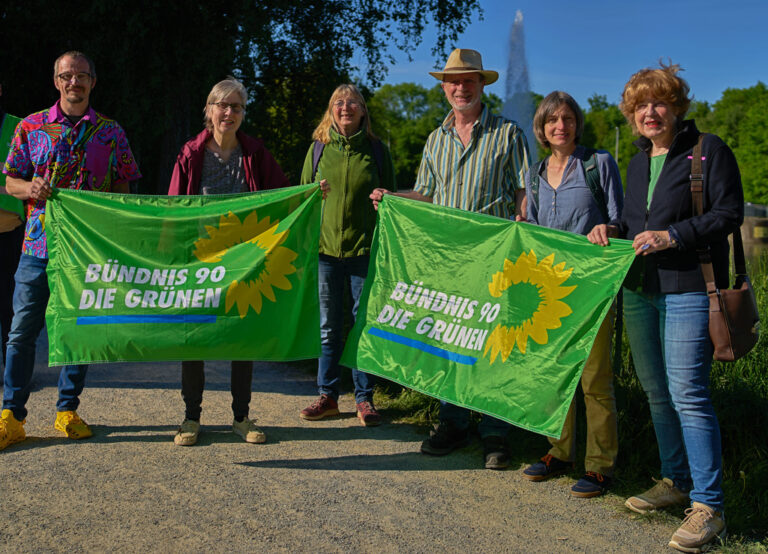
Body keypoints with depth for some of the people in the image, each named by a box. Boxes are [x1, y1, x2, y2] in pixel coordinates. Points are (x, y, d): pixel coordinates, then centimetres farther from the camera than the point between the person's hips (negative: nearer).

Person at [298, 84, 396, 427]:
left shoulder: (376, 150, 6)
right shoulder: (318, 148, 9)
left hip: (365, 248, -1)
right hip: (325, 246, 1)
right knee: (328, 327, 7)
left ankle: (364, 398, 13)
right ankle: (328, 396, 18)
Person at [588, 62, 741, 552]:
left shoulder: (709, 150, -4)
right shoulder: (638, 163, 17)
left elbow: (729, 213, -10)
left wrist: (673, 235, -20)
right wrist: (613, 230, 4)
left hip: (689, 290, -7)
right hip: (640, 291, 8)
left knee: (687, 393, -11)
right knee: (657, 393, 12)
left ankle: (708, 506, -4)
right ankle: (676, 481, 27)